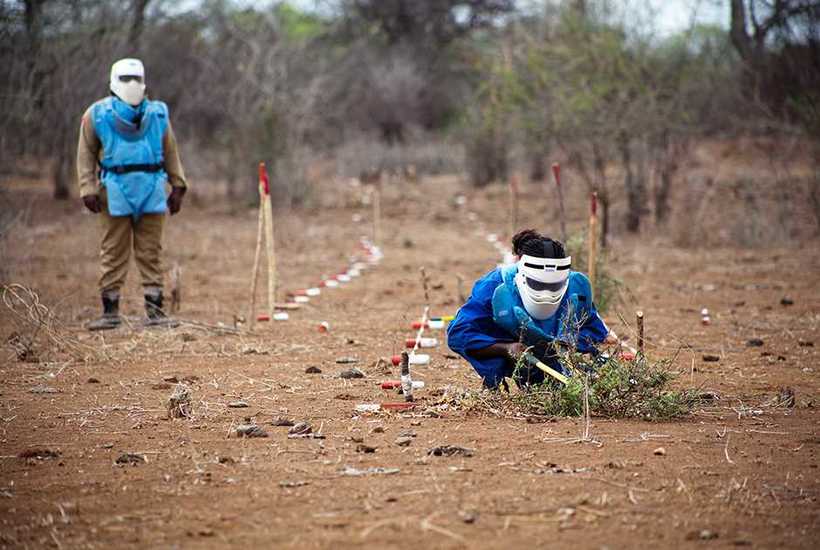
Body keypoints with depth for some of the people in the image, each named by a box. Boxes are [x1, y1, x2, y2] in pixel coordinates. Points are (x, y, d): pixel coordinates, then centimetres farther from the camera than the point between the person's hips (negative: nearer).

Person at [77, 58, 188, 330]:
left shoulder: (157, 114, 11)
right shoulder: (98, 114, 3)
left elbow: (170, 152, 17)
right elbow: (86, 154, 4)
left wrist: (178, 186, 13)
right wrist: (88, 189, -4)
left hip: (152, 190, 2)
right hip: (116, 190, -2)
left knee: (151, 253, 5)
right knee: (114, 253, 1)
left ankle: (155, 310, 8)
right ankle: (110, 311, 7)